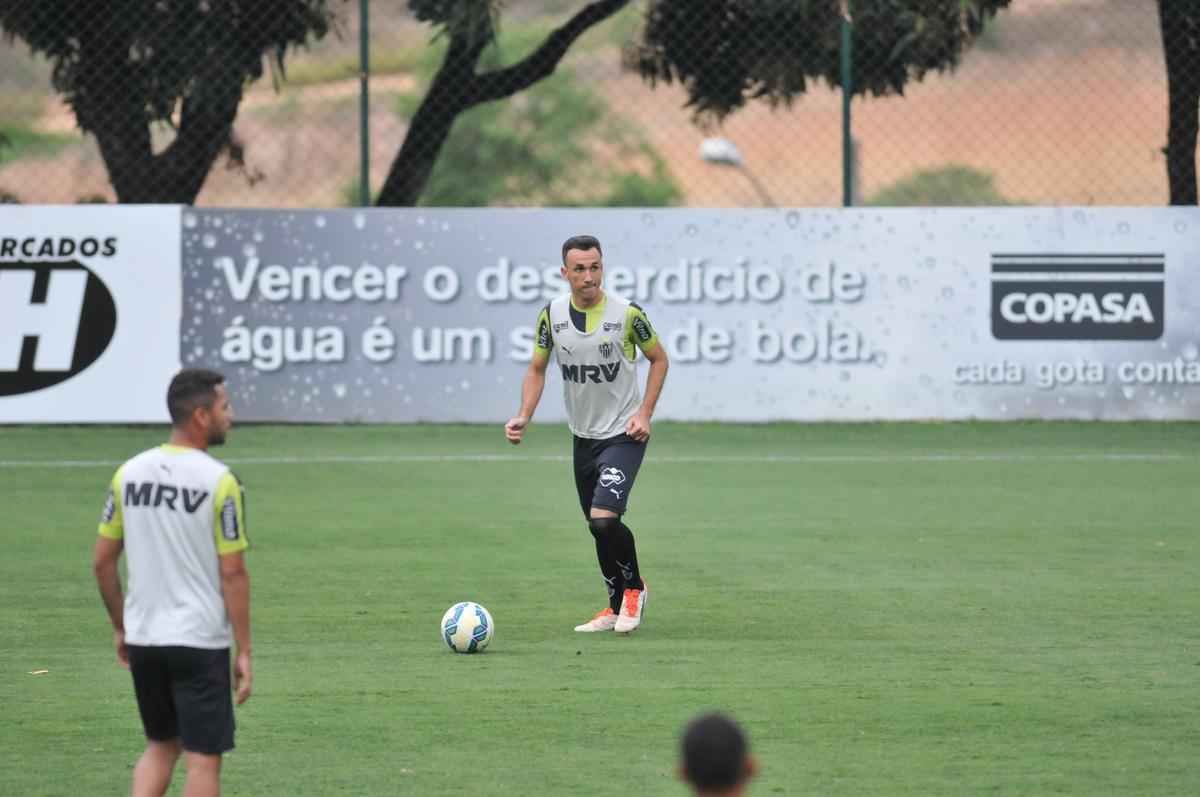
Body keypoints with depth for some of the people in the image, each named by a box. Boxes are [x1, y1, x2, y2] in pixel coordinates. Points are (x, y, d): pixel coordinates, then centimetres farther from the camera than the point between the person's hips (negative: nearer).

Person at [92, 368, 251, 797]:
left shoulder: (129, 473, 4)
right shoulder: (219, 481, -13)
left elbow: (102, 561, 8)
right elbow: (233, 574, -13)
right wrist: (244, 652, -7)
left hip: (142, 637, 6)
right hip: (200, 641, -6)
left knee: (161, 744, 21)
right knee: (203, 757, 3)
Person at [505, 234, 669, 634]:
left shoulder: (627, 313, -14)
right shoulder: (552, 314, -4)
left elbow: (658, 359, 1)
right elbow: (537, 369, 8)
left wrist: (644, 413, -9)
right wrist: (524, 416, -7)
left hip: (624, 435, -5)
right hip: (584, 435, 5)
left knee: (604, 518, -20)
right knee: (599, 527, 12)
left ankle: (634, 589, 5)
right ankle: (617, 608, 28)